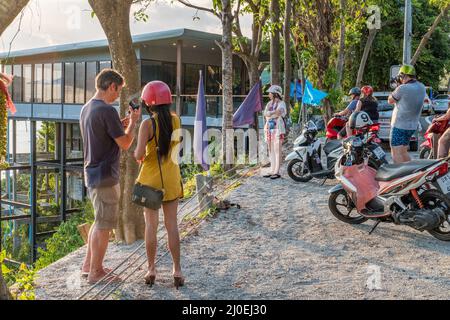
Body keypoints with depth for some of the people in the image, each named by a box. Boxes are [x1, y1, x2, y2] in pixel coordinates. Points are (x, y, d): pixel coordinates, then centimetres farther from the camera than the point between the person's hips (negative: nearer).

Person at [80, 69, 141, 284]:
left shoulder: (86, 109, 10)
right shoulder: (107, 110, -19)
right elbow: (125, 144, -15)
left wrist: (123, 122, 15)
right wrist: (133, 122, -1)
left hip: (92, 174, 9)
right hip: (105, 177, -9)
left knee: (100, 221, 21)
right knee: (104, 225, 1)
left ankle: (88, 264, 28)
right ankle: (95, 272, 10)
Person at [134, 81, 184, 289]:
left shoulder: (147, 124, -14)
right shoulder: (176, 120, -1)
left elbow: (139, 154, -18)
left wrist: (137, 155, 5)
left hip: (151, 179, -3)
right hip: (171, 179, 3)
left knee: (151, 225, 7)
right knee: (172, 225, 8)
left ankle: (151, 270, 14)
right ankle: (177, 270, 10)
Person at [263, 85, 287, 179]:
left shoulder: (281, 103, -4)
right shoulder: (269, 103, 15)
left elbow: (279, 113, -22)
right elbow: (265, 114, -1)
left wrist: (269, 114, -11)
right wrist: (274, 113, -16)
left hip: (278, 129, -7)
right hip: (269, 129, 7)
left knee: (277, 151, -7)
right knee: (271, 151, 8)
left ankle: (277, 172, -6)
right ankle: (272, 171, 13)